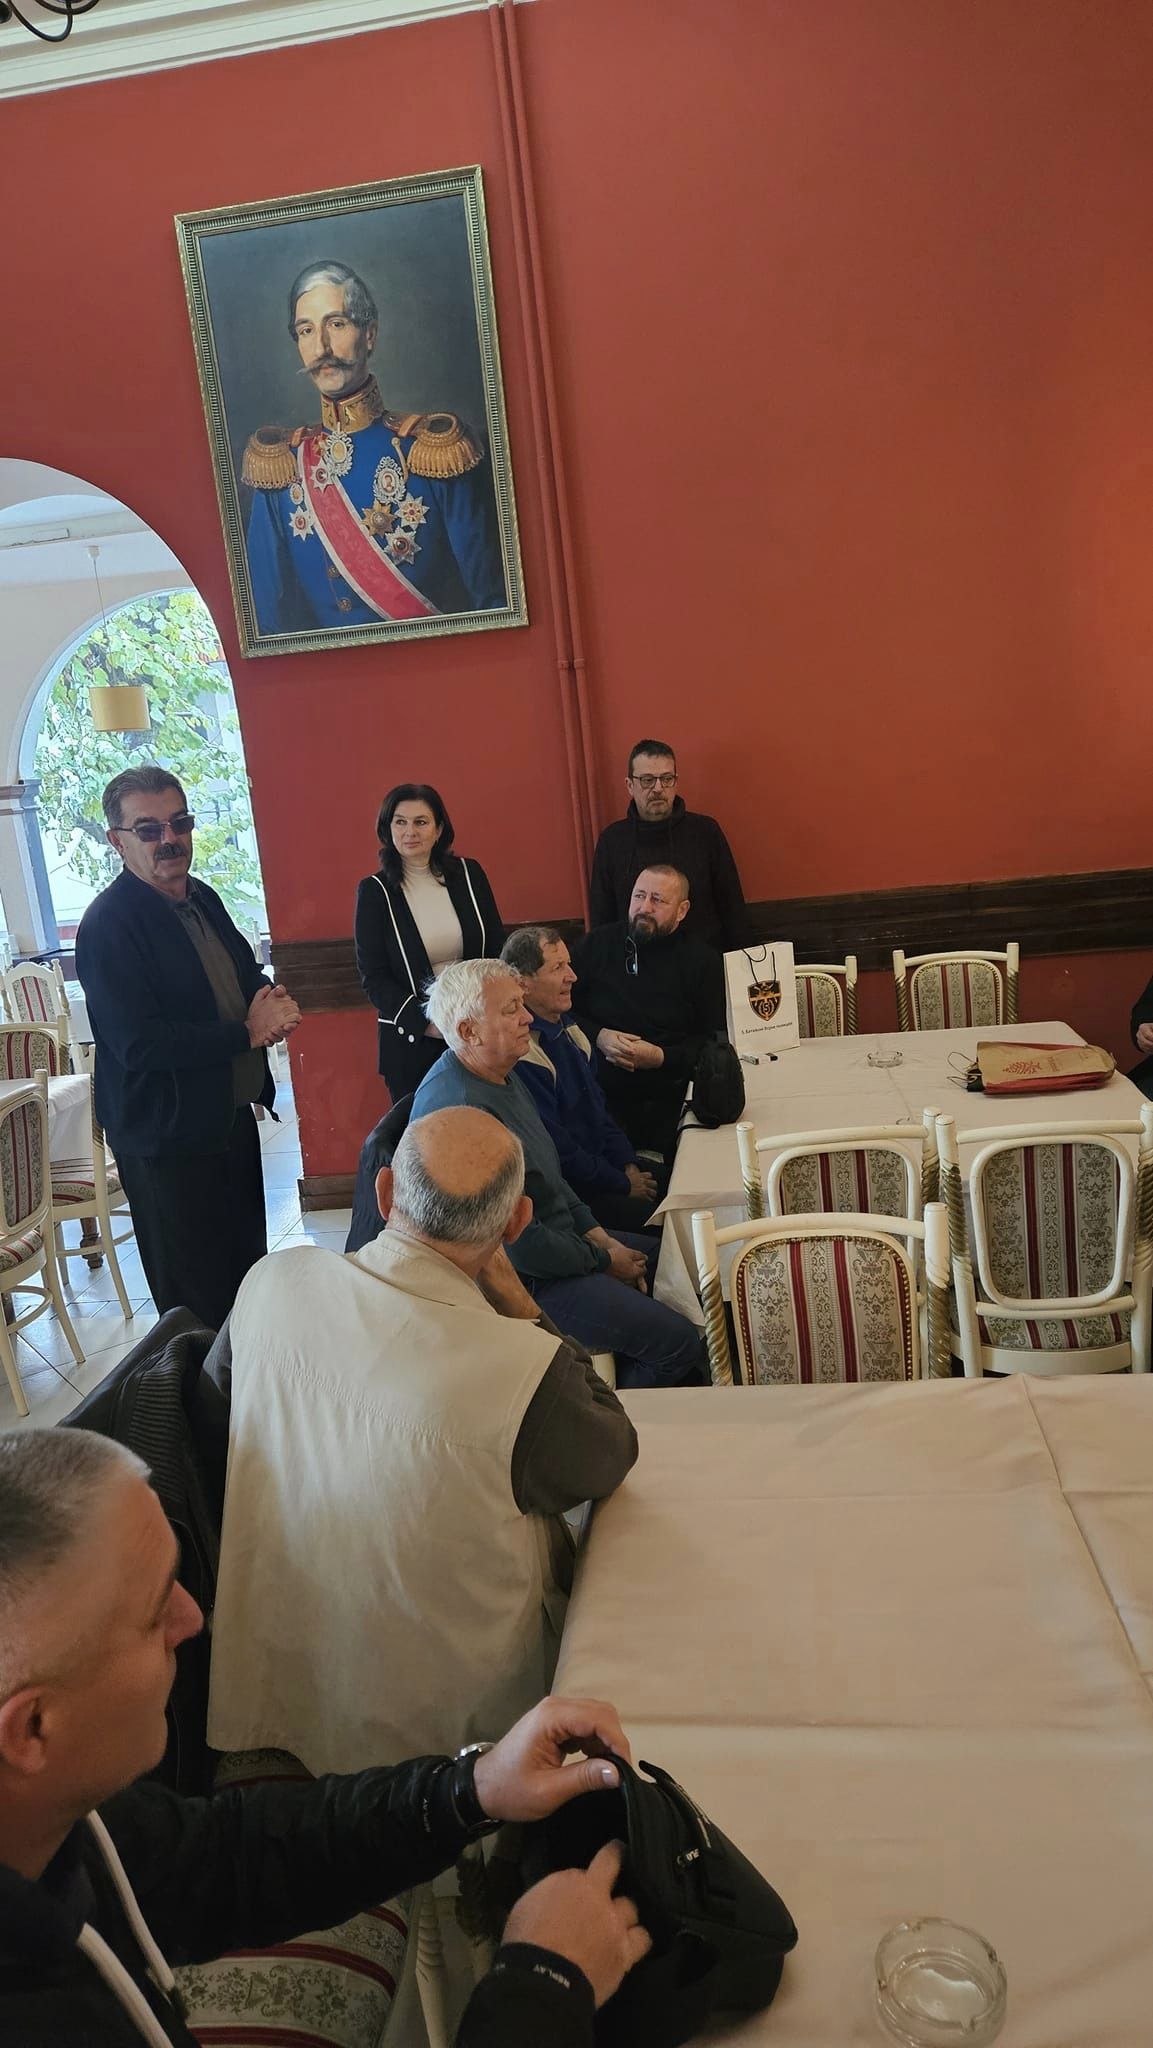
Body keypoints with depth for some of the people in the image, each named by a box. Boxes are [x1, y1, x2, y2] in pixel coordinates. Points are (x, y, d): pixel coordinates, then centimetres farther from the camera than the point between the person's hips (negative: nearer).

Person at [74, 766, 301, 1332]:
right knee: (200, 1304, 5)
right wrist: (248, 1033, -19)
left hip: (232, 1116, 9)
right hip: (170, 1140, -8)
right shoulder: (107, 924, -19)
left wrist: (269, 999, -5)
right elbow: (138, 1044, -27)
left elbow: (246, 974, 20)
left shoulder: (202, 899, 7)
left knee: (249, 1270, 22)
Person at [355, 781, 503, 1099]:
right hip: (412, 1043, -2)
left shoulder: (469, 874, 3)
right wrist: (428, 1023, -18)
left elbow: (497, 950, 7)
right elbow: (373, 978, -5)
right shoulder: (374, 891, -3)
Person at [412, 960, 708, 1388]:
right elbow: (518, 1243, -26)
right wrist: (604, 1262, -12)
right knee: (678, 1344, -15)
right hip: (522, 1281, -11)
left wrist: (599, 1236, 5)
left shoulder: (501, 1076, 5)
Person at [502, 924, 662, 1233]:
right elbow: (556, 1150, -22)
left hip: (599, 1158, 10)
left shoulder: (566, 1026, 7)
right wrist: (622, 1184, -12)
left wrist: (629, 1164, 5)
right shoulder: (520, 1056, -26)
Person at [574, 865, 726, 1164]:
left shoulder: (702, 961, 6)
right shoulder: (598, 944, 11)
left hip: (667, 1103, 0)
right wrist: (597, 1037, -7)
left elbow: (717, 1039, 1)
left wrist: (662, 1057, -12)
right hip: (598, 1095, 1)